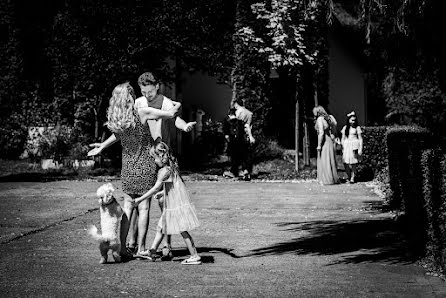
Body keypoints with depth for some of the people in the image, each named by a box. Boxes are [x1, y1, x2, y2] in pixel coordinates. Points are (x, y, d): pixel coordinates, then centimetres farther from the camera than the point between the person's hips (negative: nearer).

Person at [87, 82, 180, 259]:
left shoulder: (114, 120, -5)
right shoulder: (142, 113, -18)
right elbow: (170, 114, -14)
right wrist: (177, 106, 9)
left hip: (128, 167, 4)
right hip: (146, 166, -4)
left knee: (127, 206, 11)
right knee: (143, 208, 3)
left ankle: (122, 246, 9)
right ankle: (141, 248, 6)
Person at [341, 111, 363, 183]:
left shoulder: (357, 128, 0)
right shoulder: (345, 128, 9)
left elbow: (360, 139, 0)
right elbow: (343, 139, 13)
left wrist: (360, 149, -5)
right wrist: (343, 148, 8)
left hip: (354, 147, -3)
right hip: (346, 146, 3)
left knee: (353, 164, -4)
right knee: (346, 163, -2)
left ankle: (353, 177, 6)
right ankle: (348, 177, 11)